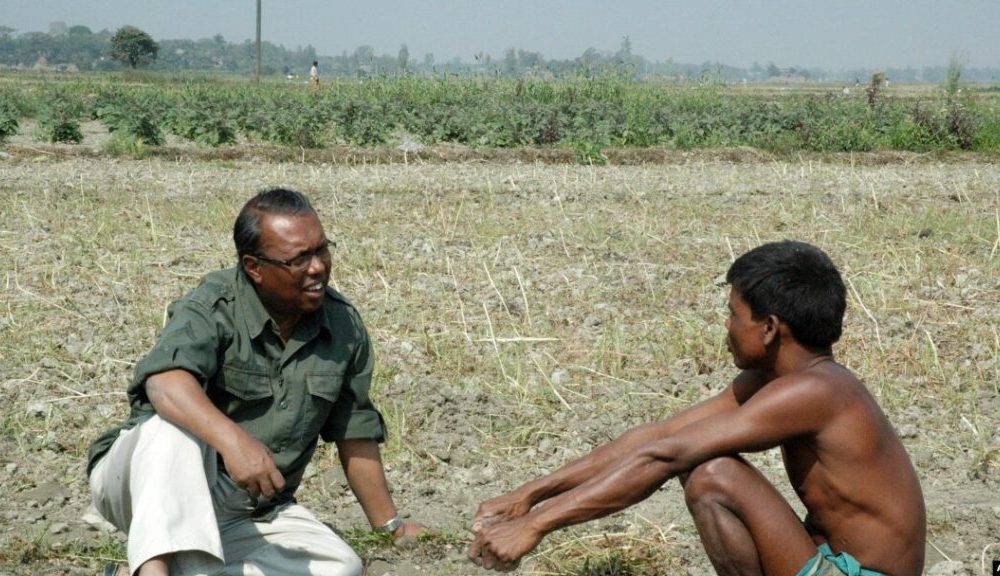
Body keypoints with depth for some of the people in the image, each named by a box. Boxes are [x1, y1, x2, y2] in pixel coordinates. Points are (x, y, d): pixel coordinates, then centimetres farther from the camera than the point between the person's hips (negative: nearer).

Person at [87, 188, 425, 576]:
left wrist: (391, 526, 12)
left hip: (252, 514, 5)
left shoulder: (344, 327, 0)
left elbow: (355, 434, 10)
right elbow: (165, 382, -37)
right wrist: (232, 439, -54)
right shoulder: (212, 309, -17)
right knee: (177, 425, -35)